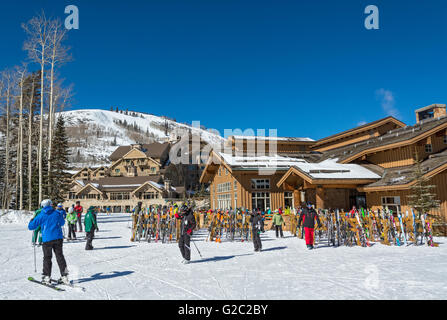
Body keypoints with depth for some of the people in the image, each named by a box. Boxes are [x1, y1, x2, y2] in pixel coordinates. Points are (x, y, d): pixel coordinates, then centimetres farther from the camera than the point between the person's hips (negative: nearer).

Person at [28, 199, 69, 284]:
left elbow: (31, 227, 4)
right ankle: (64, 276, 6)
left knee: (47, 258, 8)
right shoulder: (57, 213, 5)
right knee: (60, 256, 7)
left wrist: (32, 220, 25)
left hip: (47, 240, -2)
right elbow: (62, 223, 21)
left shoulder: (41, 216, -2)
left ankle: (47, 277, 7)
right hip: (58, 238, 2)